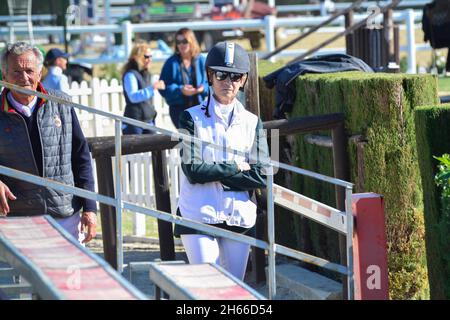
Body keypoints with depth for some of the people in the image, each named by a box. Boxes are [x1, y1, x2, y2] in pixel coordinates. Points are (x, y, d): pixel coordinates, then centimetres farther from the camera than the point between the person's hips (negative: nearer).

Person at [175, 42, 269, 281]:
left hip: (240, 217, 3)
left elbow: (261, 177, -3)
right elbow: (193, 170, -11)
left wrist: (215, 173, -8)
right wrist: (236, 167, -5)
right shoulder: (192, 118, 1)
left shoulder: (252, 122, 9)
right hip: (199, 216, -3)